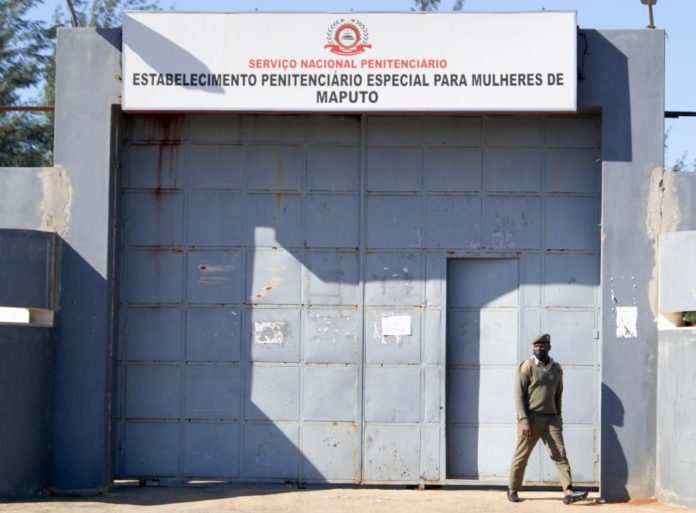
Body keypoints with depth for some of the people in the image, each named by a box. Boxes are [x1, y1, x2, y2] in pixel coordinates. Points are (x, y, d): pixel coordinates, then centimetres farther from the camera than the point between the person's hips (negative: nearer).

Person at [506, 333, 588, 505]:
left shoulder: (556, 369, 12)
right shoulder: (527, 367, -3)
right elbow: (519, 395, -8)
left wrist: (558, 418, 14)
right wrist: (524, 420, -16)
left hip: (551, 419, 4)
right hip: (531, 418, -4)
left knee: (560, 455, -7)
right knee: (521, 456, 4)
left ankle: (568, 492, -14)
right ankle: (512, 490, 20)